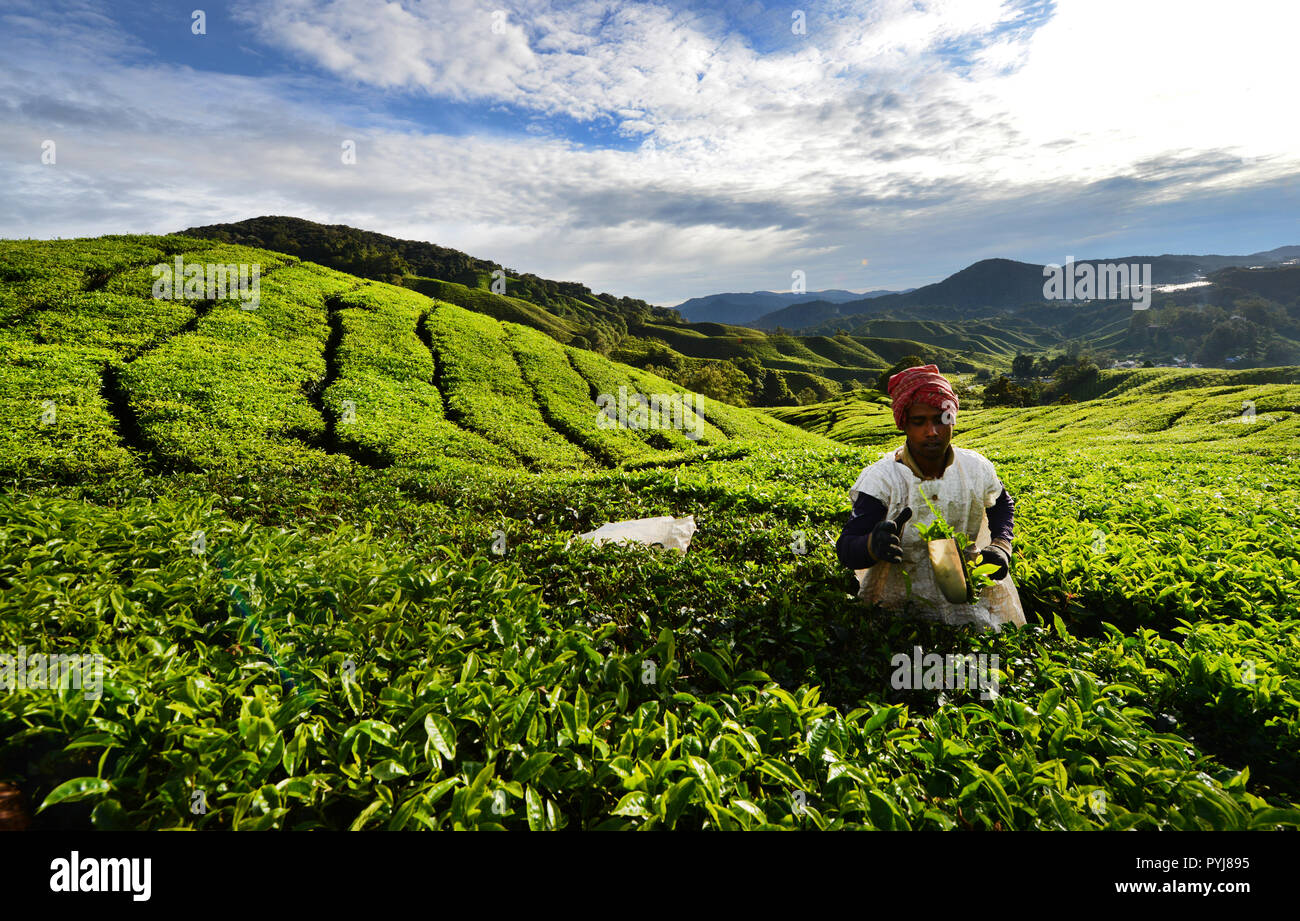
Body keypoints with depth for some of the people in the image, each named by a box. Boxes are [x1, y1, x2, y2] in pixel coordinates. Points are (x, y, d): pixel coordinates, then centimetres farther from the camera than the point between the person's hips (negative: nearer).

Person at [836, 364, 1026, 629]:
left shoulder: (976, 468, -1)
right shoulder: (881, 478, -13)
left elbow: (1003, 505, 23)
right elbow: (847, 551, -17)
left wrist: (1001, 546, 5)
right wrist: (874, 545, -39)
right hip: (900, 605, -2)